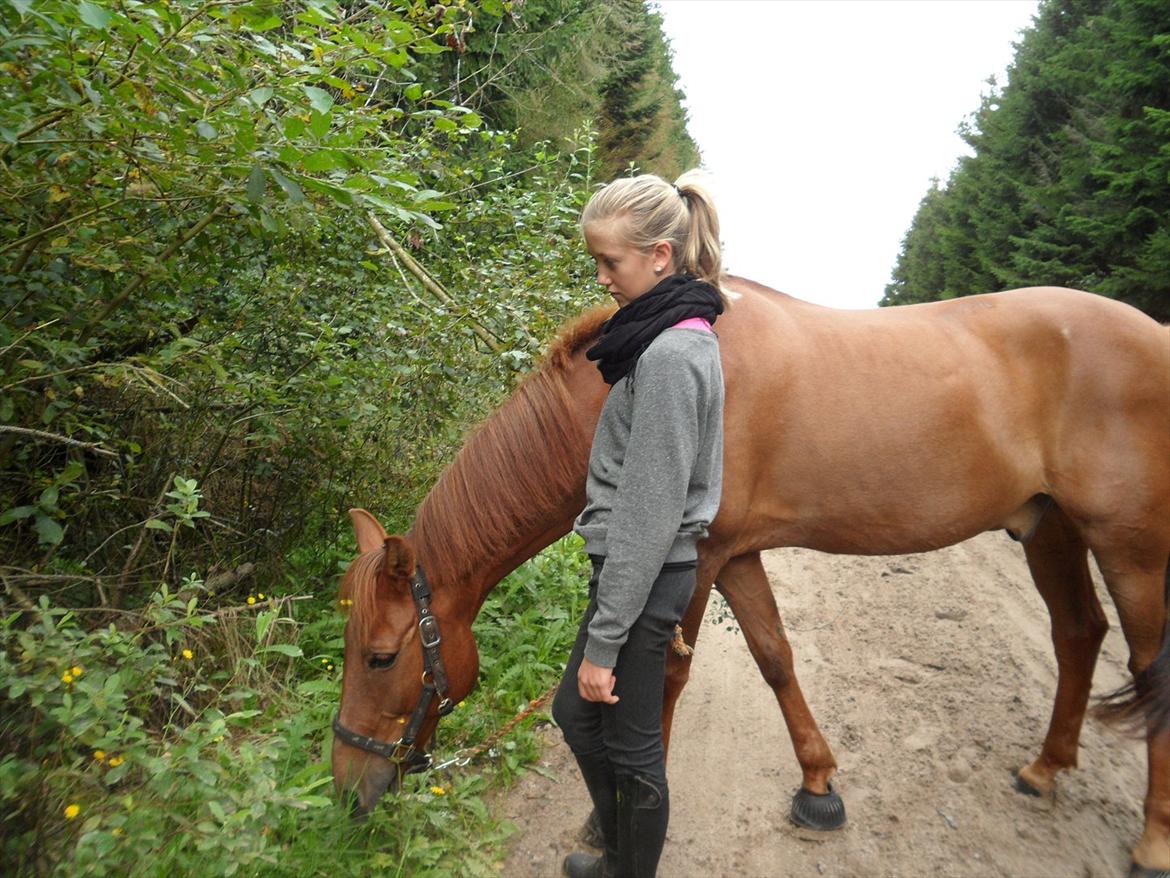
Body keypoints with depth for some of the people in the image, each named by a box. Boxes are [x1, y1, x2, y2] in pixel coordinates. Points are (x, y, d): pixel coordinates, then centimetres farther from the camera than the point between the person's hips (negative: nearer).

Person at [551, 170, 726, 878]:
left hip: (643, 579, -10)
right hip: (647, 572, 10)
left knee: (631, 750, 10)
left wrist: (603, 640, -18)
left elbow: (650, 514, -24)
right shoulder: (680, 332, 9)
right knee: (576, 712, 25)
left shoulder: (671, 354, -23)